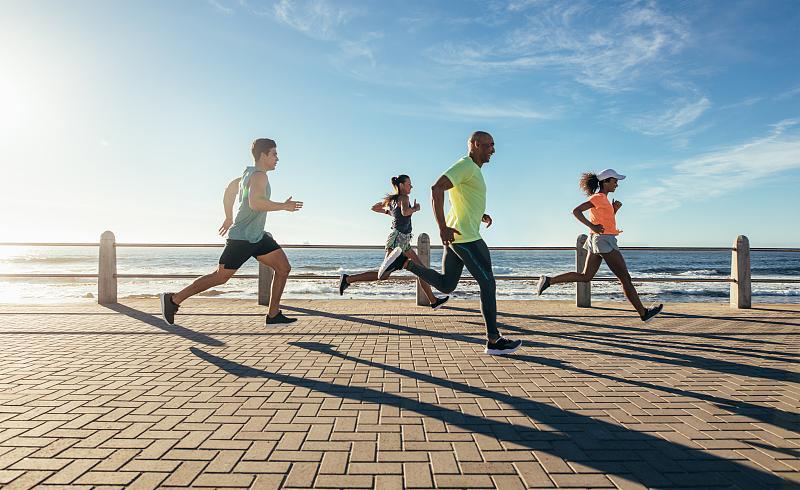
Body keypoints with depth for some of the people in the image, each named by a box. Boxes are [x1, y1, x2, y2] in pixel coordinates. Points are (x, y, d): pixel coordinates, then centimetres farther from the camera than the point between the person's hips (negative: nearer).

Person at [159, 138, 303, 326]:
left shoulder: (249, 173, 14)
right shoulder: (259, 175, -16)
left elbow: (230, 189, 28)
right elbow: (255, 203, -33)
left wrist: (229, 217, 34)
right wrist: (283, 206, -23)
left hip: (257, 236, 10)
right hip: (241, 238, -10)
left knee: (284, 268, 2)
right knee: (220, 277, 1)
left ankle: (273, 315, 6)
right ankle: (173, 299, 16)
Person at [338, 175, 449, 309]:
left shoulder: (392, 199, 18)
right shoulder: (404, 197, -7)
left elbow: (374, 207, 25)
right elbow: (405, 212, -28)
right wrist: (415, 208, -9)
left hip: (403, 242, 10)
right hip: (398, 238, -10)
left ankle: (433, 301, 12)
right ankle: (348, 279, -5)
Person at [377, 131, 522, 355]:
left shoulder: (472, 170, 20)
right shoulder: (466, 165, -12)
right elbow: (436, 189, -25)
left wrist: (480, 215, 19)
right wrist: (442, 227, -26)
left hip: (456, 236, 10)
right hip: (465, 237, -10)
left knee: (446, 285, 14)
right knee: (488, 284, -2)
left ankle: (404, 261, 7)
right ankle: (494, 341, 6)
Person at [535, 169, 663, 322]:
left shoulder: (602, 199, 17)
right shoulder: (598, 197, -12)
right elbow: (576, 211, -21)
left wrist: (614, 209, 7)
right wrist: (592, 227, -22)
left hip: (596, 241, 10)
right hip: (604, 240, -10)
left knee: (585, 276, 10)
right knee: (625, 278, 0)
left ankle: (549, 280, 2)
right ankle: (643, 313, 9)